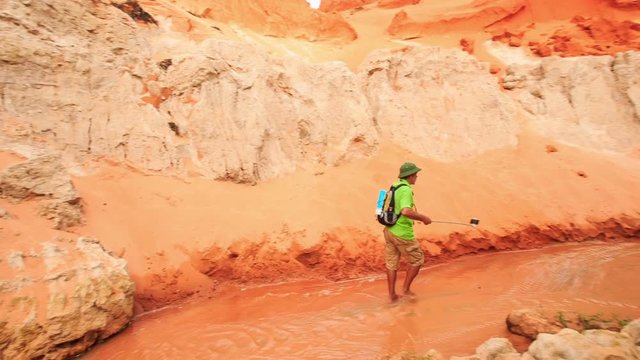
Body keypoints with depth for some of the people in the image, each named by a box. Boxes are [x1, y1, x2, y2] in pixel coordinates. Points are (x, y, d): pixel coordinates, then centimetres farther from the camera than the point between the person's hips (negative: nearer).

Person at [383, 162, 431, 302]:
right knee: (417, 259, 11)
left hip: (389, 230, 8)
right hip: (402, 233, -8)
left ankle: (392, 293, 20)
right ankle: (406, 288, 15)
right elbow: (406, 211, -35)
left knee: (391, 262, 13)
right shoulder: (406, 190, -20)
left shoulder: (394, 186, 9)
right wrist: (423, 218, -22)